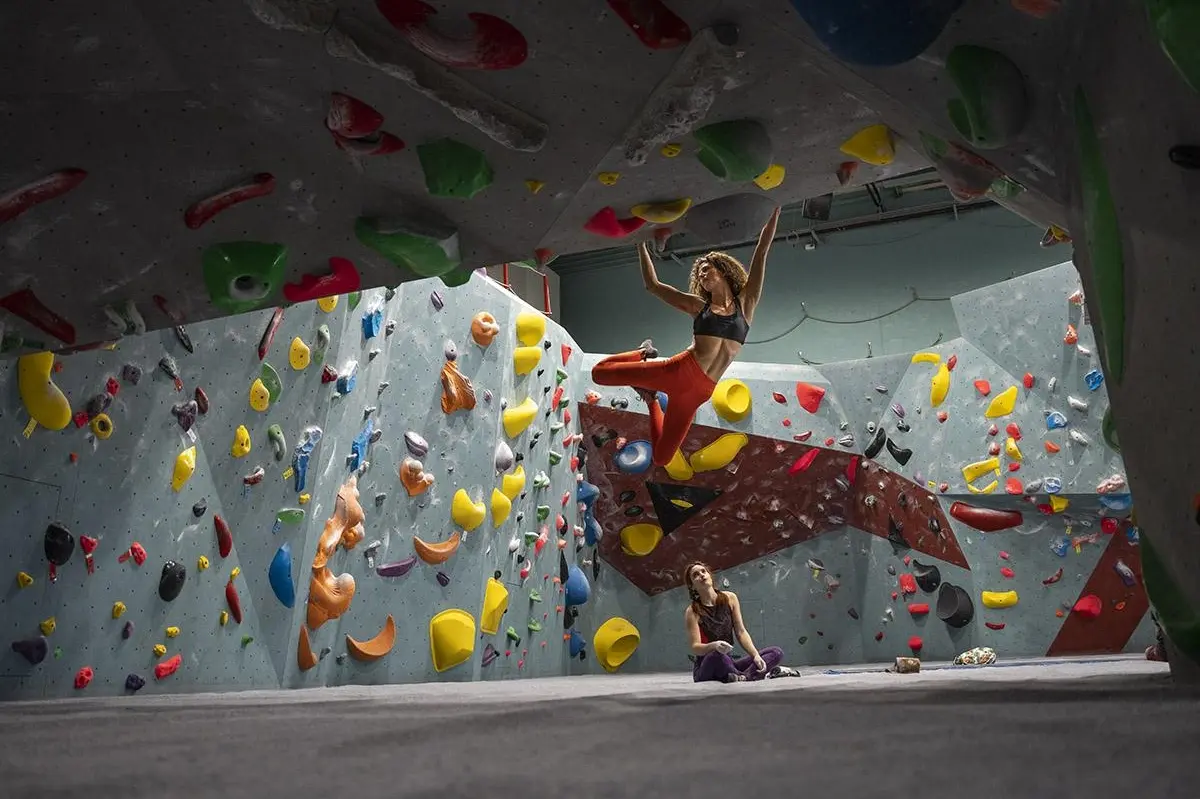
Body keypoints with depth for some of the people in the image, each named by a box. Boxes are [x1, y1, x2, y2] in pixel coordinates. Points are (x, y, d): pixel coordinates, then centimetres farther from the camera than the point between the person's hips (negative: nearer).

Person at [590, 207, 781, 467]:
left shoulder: (745, 303, 8)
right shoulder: (699, 306, 12)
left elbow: (762, 250, 3)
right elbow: (652, 284, 15)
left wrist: (776, 209, -2)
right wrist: (641, 243, 15)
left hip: (698, 391, -1)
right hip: (678, 371, 1)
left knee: (661, 458, 8)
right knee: (600, 372, -6)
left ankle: (651, 399, 33)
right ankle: (646, 355, 20)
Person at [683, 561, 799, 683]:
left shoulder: (730, 598, 3)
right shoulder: (692, 611, -8)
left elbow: (741, 632, 1)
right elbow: (695, 647, -16)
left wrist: (756, 655, -15)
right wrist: (714, 645, -37)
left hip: (728, 664, 5)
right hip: (704, 670, -5)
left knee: (776, 652, -7)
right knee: (716, 655, -40)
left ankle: (745, 675, -30)